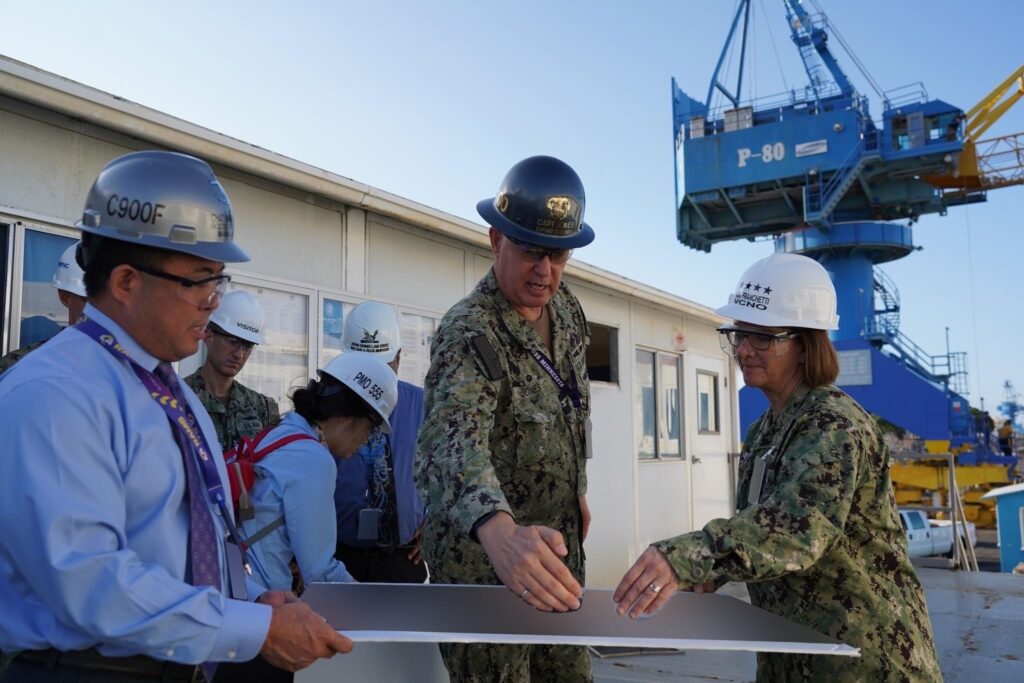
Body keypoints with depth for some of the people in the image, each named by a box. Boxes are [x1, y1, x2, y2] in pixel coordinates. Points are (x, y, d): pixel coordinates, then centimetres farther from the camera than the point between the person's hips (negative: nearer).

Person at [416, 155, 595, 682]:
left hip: (554, 545, 7)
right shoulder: (469, 334, -24)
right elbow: (453, 440, -43)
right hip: (483, 558, -7)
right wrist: (499, 532, -61)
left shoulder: (566, 309, 0)